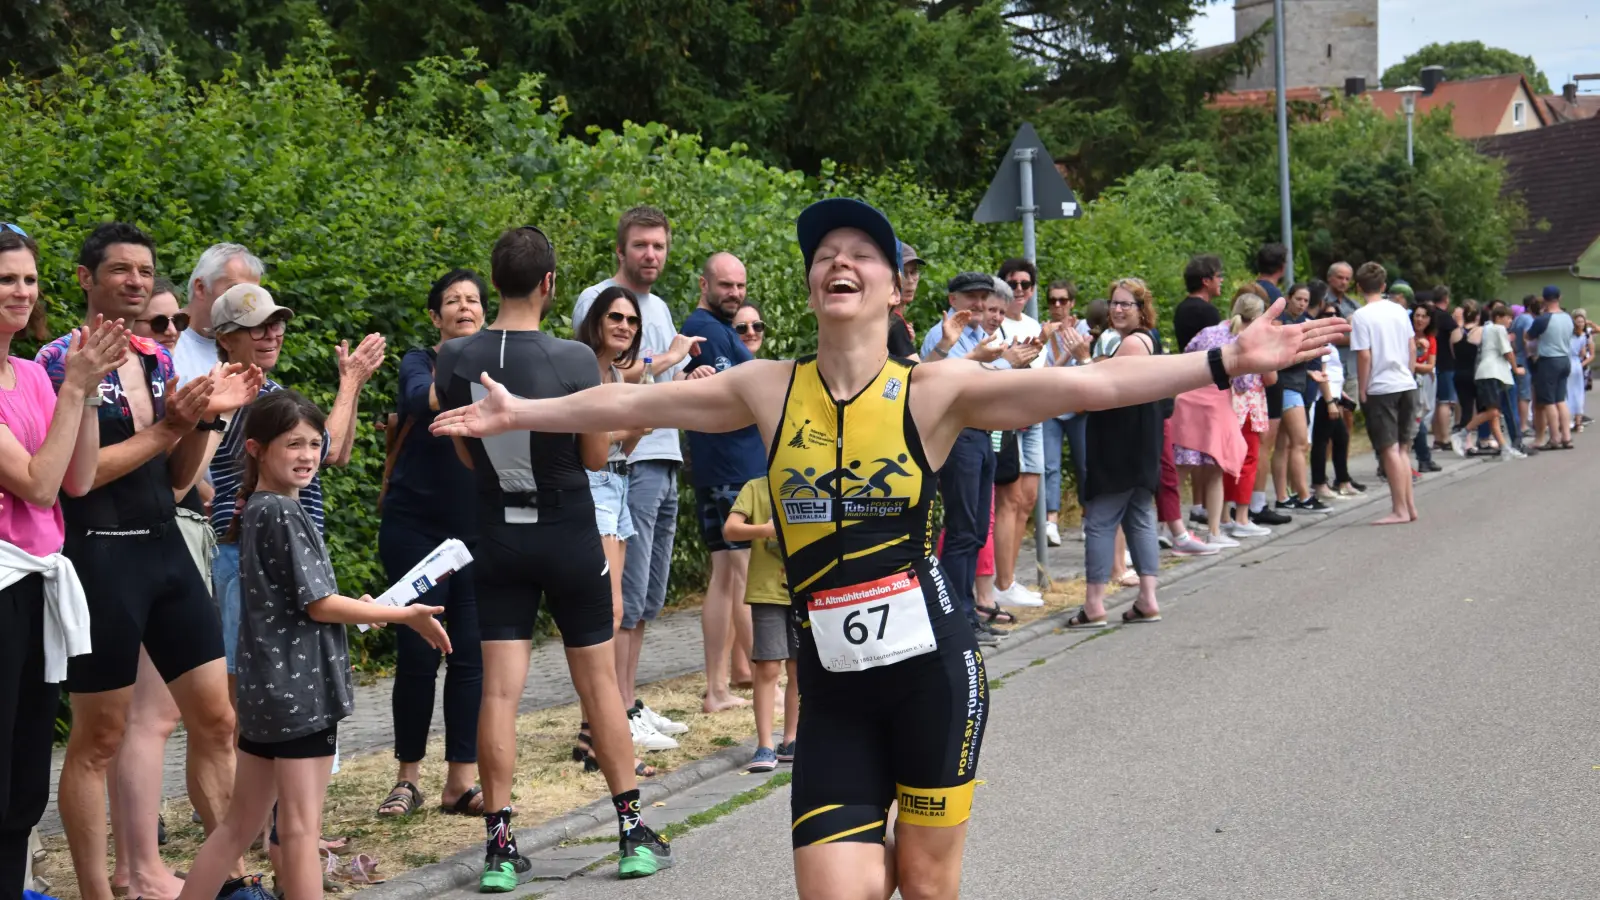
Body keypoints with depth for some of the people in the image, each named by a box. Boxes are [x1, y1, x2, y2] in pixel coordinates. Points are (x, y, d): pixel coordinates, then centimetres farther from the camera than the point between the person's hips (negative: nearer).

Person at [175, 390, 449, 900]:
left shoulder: (255, 512, 13)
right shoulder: (283, 513, -14)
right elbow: (319, 605, -16)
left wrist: (355, 607, 15)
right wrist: (405, 615, -9)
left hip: (267, 688, 9)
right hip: (300, 687, -9)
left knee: (240, 825, 14)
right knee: (299, 830, -4)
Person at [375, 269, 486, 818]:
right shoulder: (420, 362, 0)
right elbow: (423, 398, -24)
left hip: (479, 531, 3)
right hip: (416, 526, -2)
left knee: (471, 655, 0)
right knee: (418, 654, -2)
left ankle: (460, 782, 6)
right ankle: (407, 778, 11)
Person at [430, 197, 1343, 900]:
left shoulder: (936, 390, -4)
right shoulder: (769, 389, 5)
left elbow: (1087, 384, -12)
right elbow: (634, 403, 15)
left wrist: (1223, 362, -19)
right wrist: (522, 412, 21)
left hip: (933, 666, -2)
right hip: (832, 684, 2)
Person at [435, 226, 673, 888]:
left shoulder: (454, 360, -6)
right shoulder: (574, 359, -17)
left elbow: (465, 451, 6)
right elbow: (596, 457, -6)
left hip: (498, 539, 2)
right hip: (569, 536, -2)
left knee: (499, 690, 1)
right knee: (598, 683, 9)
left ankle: (500, 847, 0)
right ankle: (633, 834, 14)